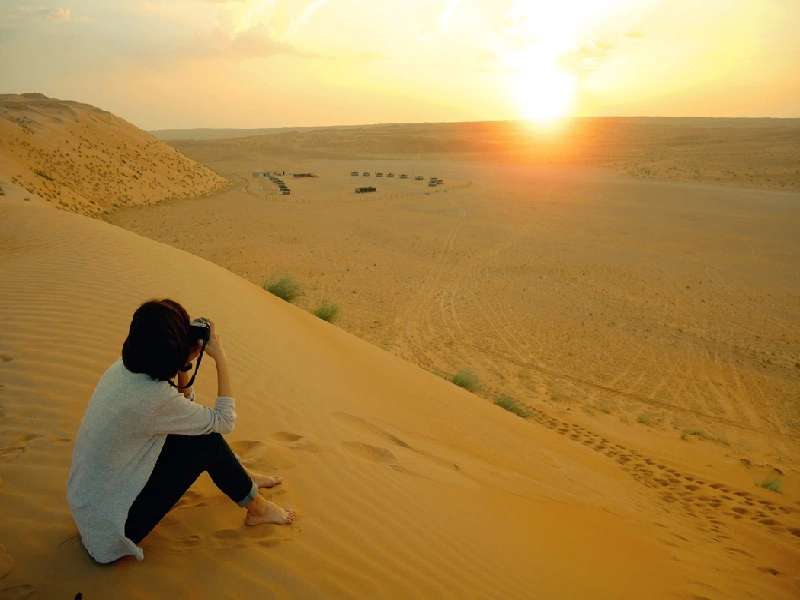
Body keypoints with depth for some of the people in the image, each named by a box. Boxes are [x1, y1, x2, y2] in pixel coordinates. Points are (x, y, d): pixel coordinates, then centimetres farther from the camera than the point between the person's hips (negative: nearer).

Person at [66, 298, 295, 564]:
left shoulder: (122, 368, -5)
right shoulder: (153, 397, -31)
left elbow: (183, 407, 11)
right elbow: (224, 422, -15)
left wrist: (184, 365, -3)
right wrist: (221, 358, -14)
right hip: (109, 525, -8)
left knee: (199, 429, 10)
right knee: (207, 442, -7)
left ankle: (242, 479, 33)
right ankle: (256, 508, 14)